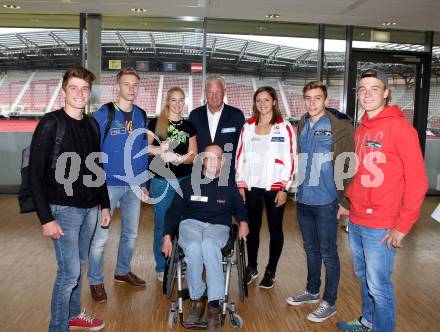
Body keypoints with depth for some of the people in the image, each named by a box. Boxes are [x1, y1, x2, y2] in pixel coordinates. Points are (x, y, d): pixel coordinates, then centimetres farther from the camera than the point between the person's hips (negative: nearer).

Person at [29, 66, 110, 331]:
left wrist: (104, 205, 14)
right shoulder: (51, 123, -10)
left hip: (90, 208, 6)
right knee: (69, 271, -4)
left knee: (78, 265, 18)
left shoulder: (92, 125, 8)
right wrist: (46, 218, -16)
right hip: (64, 209, -6)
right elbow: (36, 173, -12)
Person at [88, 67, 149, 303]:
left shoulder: (140, 116, 7)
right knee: (100, 236, -2)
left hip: (133, 186, 5)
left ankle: (123, 271, 35)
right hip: (108, 184, -5)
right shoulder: (103, 115, -8)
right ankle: (96, 282, 17)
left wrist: (143, 182, 9)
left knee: (131, 233, 15)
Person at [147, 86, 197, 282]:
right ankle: (162, 267, 18)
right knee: (161, 224, 4)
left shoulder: (188, 126, 9)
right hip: (161, 180, -2)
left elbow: (194, 155, 5)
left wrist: (180, 158, -15)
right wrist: (160, 150, -18)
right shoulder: (156, 123, 3)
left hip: (184, 180, 2)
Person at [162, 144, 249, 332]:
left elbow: (239, 209, 26)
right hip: (191, 224, 1)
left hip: (218, 227, 0)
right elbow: (174, 211, 12)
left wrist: (243, 222, 3)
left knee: (208, 245, -38)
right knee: (194, 248, -36)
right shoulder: (188, 183, 12)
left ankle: (215, 305, -33)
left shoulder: (229, 186, 13)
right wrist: (167, 236, 0)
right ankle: (196, 299, -17)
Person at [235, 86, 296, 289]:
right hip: (251, 186, 3)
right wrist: (240, 184, 5)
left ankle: (271, 271, 23)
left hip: (274, 187, -3)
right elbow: (240, 156, 9)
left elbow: (290, 160, -5)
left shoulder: (284, 127, -2)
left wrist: (284, 189, -9)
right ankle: (251, 268, 27)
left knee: (275, 229, 8)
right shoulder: (248, 126, 8)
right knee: (252, 228, 10)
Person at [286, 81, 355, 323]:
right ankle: (312, 291, 37)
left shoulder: (339, 125, -9)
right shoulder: (302, 125, 10)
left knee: (328, 252, 6)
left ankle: (329, 302, 22)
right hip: (303, 200, 6)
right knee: (310, 248, 19)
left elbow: (347, 165, -11)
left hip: (326, 201, -6)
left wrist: (345, 201, -13)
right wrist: (298, 189, 14)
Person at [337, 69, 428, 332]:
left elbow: (417, 180, -14)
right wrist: (351, 202, 10)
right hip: (356, 222, 7)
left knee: (378, 286, 5)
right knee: (363, 277, 21)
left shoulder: (400, 127, -12)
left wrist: (403, 226, -14)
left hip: (381, 227, -7)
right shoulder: (361, 130, 10)